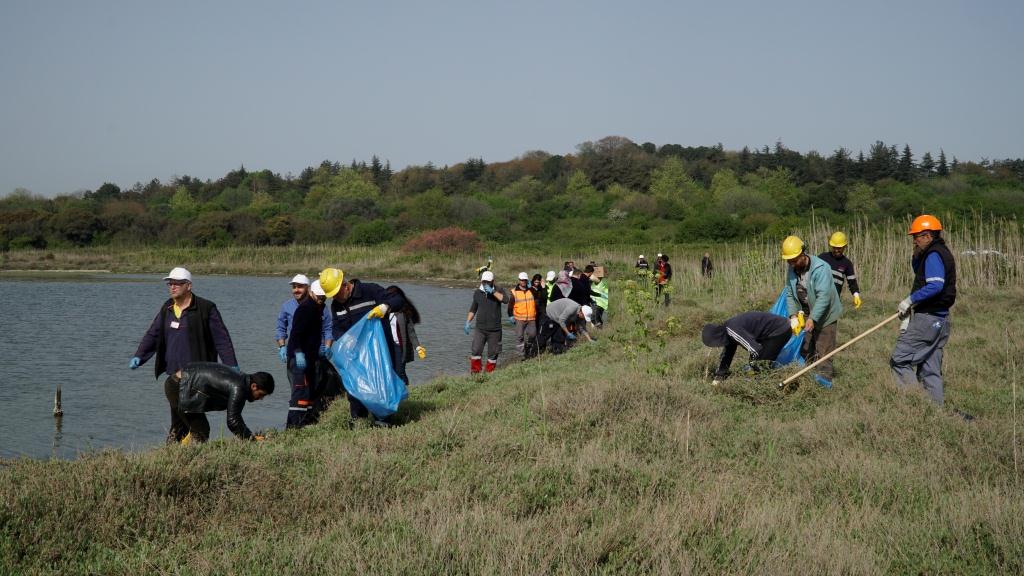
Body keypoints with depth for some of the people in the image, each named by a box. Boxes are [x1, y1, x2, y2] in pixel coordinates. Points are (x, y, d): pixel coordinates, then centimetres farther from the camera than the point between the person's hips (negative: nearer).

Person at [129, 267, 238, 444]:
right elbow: (152, 335, 16)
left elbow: (221, 338, -4)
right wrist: (139, 356, 2)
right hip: (173, 374, 5)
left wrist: (231, 365, -9)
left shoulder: (206, 308, -3)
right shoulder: (166, 309, 15)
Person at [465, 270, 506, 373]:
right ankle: (475, 373, 0)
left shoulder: (498, 291, -2)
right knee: (475, 350, -9)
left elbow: (505, 299, -24)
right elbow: (473, 309, 18)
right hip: (480, 329, 2)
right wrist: (468, 323, 12)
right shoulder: (477, 292, 8)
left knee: (493, 353, 3)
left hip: (494, 330, -2)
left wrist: (493, 291, -27)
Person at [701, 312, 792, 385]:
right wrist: (718, 377, 23)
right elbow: (726, 355, 20)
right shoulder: (727, 330, 6)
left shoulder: (732, 329, -26)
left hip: (780, 331, -10)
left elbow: (755, 349, -30)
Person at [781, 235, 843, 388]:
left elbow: (823, 296, -33)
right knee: (806, 346, 11)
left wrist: (812, 319, -37)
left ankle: (825, 377, -15)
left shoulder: (821, 268, -28)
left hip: (825, 313, -7)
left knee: (824, 346, -12)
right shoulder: (792, 270, -5)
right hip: (807, 314, 7)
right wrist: (793, 315, -15)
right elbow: (789, 294, -2)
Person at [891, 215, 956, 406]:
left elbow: (935, 286, -26)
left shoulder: (933, 255, -13)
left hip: (926, 318, -10)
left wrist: (910, 300, -20)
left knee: (899, 360, -8)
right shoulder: (943, 253, 19)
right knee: (931, 370, 12)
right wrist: (917, 255, 11)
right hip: (941, 320, 10)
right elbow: (917, 270, 30)